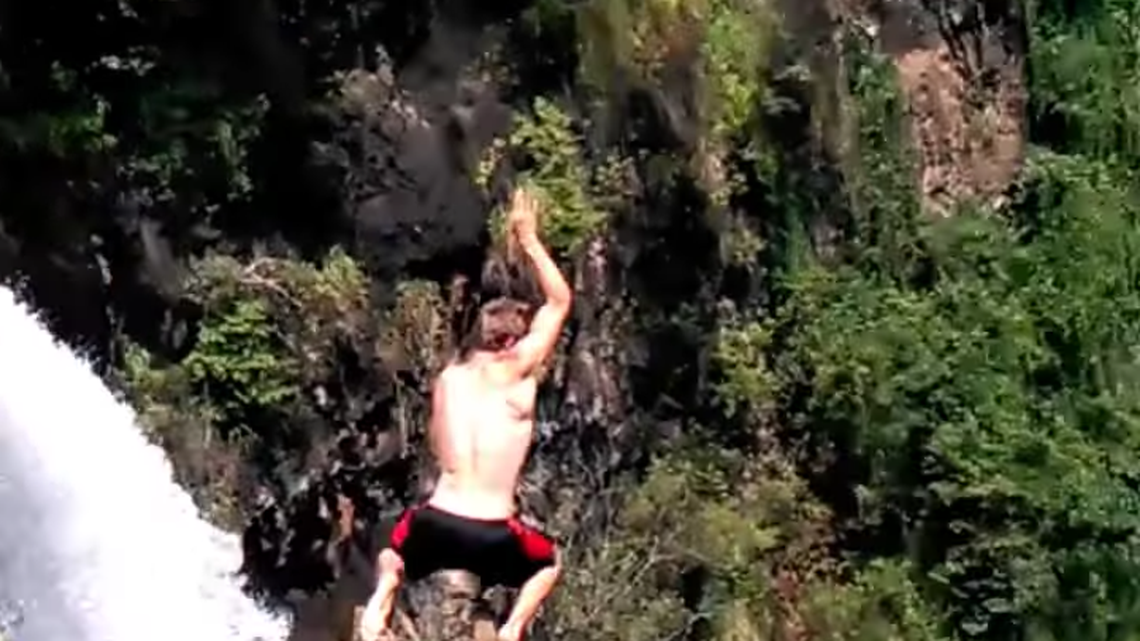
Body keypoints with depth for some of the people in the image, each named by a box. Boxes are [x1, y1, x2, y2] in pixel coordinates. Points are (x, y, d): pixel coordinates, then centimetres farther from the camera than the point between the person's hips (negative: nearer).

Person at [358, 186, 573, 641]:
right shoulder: (518, 374, -4)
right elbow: (560, 302, 5)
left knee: (394, 550, 36)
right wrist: (528, 240, 9)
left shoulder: (447, 378, 8)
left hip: (435, 525, 3)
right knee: (549, 562, 29)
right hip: (491, 536, -3)